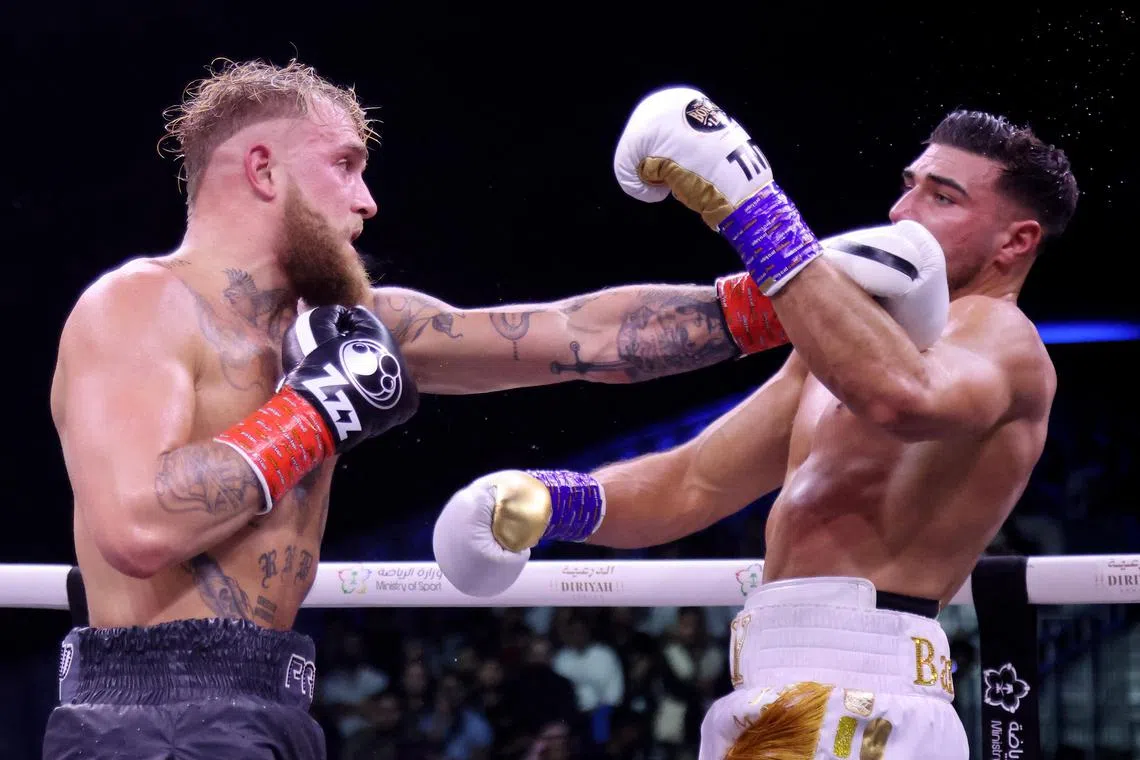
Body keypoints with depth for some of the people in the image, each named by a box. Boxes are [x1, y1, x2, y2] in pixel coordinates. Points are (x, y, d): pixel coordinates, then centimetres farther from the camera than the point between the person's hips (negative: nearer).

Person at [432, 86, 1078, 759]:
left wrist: (755, 213, -27)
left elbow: (904, 398, -29)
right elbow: (691, 484, 22)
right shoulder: (865, 341, 25)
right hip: (788, 703, 9)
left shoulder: (999, 336, -3)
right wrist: (552, 499, 3)